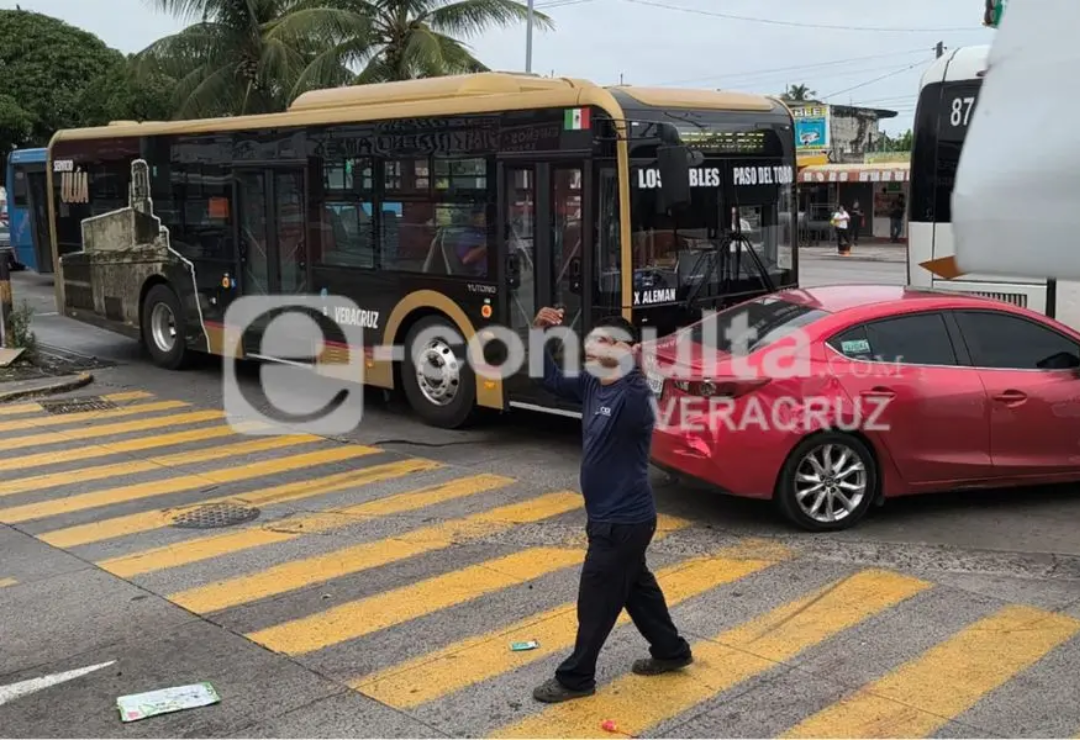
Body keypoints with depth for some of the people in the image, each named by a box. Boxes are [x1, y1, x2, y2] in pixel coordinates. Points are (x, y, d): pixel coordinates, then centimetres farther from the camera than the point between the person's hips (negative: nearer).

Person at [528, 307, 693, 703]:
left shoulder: (633, 395, -24)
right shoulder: (591, 385, 3)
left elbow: (641, 412, -45)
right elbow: (552, 380, 12)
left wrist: (629, 368, -60)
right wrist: (539, 335, -2)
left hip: (623, 519, -9)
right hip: (610, 516, 9)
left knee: (596, 600, 4)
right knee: (636, 586, 23)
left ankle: (575, 678, 19)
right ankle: (671, 651, 40)